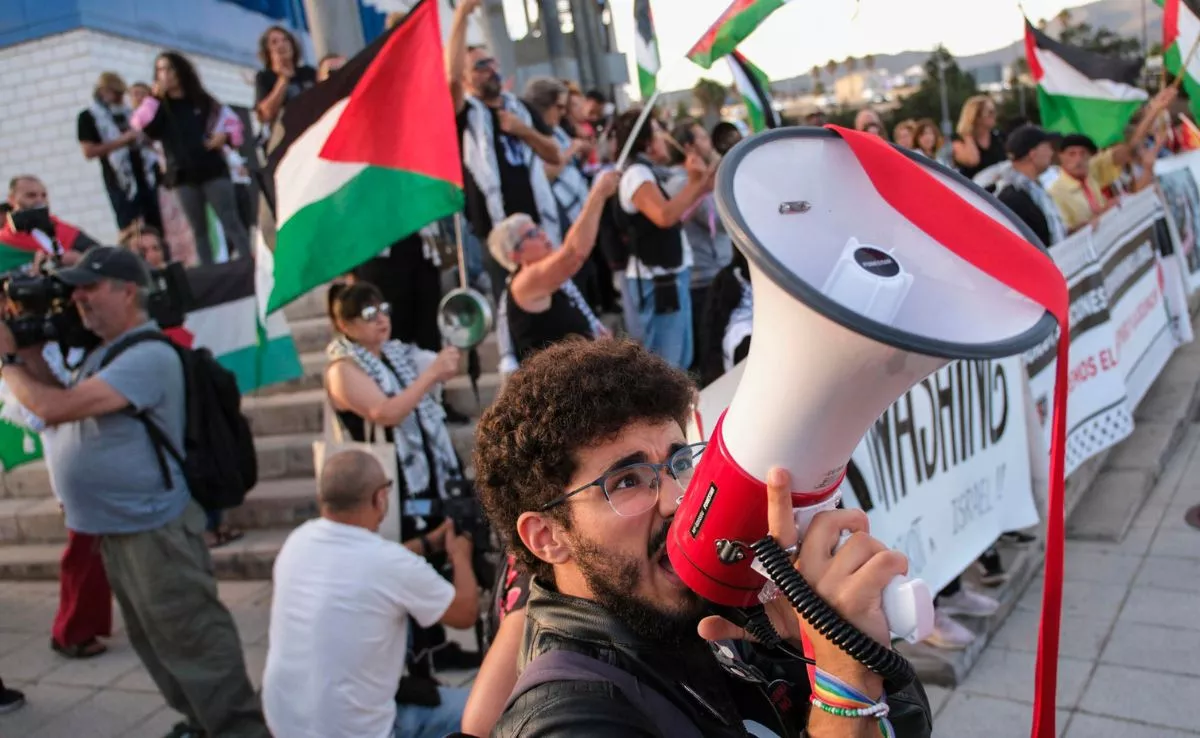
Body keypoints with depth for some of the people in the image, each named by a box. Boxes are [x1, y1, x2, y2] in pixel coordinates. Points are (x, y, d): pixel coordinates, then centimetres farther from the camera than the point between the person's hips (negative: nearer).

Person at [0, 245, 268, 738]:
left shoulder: (148, 356, -21)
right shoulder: (105, 351, 11)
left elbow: (55, 407, -25)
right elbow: (59, 402, 13)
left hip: (153, 528, -10)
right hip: (116, 527, 10)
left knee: (192, 638, -2)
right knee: (153, 640, 19)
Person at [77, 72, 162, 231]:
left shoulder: (128, 112, 18)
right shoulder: (88, 117, 0)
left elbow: (148, 136, 30)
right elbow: (89, 152, -11)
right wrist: (122, 140, -16)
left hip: (147, 178, 6)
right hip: (121, 182, -6)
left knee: (157, 229, 7)